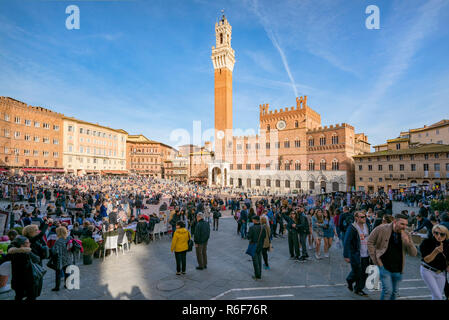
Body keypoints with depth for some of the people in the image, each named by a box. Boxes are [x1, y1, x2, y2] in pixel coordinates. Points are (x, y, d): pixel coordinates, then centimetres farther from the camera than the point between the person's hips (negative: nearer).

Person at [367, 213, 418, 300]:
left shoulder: (406, 235, -2)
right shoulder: (381, 229, -15)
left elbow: (414, 254, -3)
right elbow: (370, 242, -6)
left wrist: (408, 242, -21)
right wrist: (375, 259, -8)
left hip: (397, 270, 5)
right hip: (384, 267, -4)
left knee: (394, 292, 17)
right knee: (388, 290, -11)